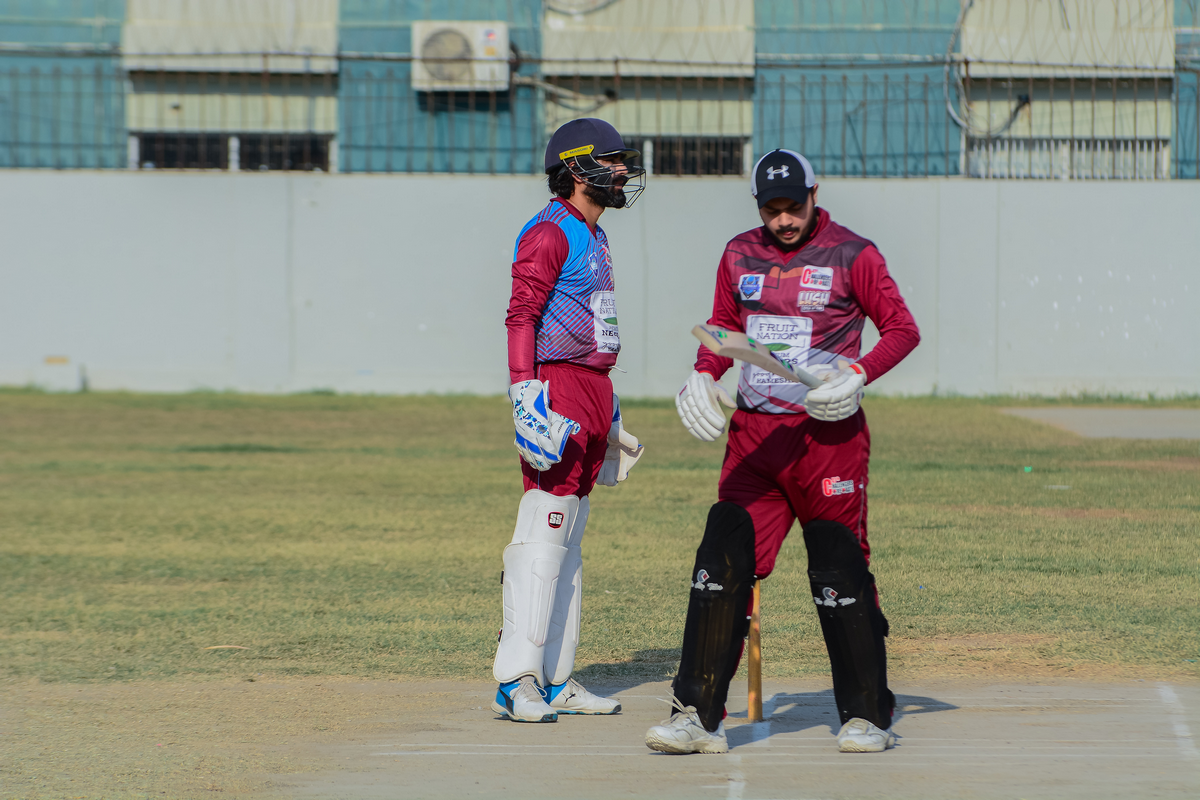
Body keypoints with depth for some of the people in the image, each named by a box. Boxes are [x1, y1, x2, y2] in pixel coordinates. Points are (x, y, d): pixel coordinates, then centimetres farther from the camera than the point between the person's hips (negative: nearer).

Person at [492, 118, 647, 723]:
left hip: (594, 390, 10)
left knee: (568, 539, 11)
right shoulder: (550, 233, -10)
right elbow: (522, 316, -18)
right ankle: (517, 682, -13)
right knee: (544, 535, -12)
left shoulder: (593, 236, 19)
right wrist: (526, 392, -27)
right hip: (557, 387, -10)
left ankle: (555, 679, 15)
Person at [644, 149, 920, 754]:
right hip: (752, 434, 4)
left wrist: (859, 374, -16)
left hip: (827, 435, -4)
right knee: (722, 562, -6)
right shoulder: (739, 255, 12)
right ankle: (698, 715, -5)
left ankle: (867, 715, 7)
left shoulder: (851, 255, -1)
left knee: (840, 572, -5)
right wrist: (704, 374, 3)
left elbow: (903, 328, 0)